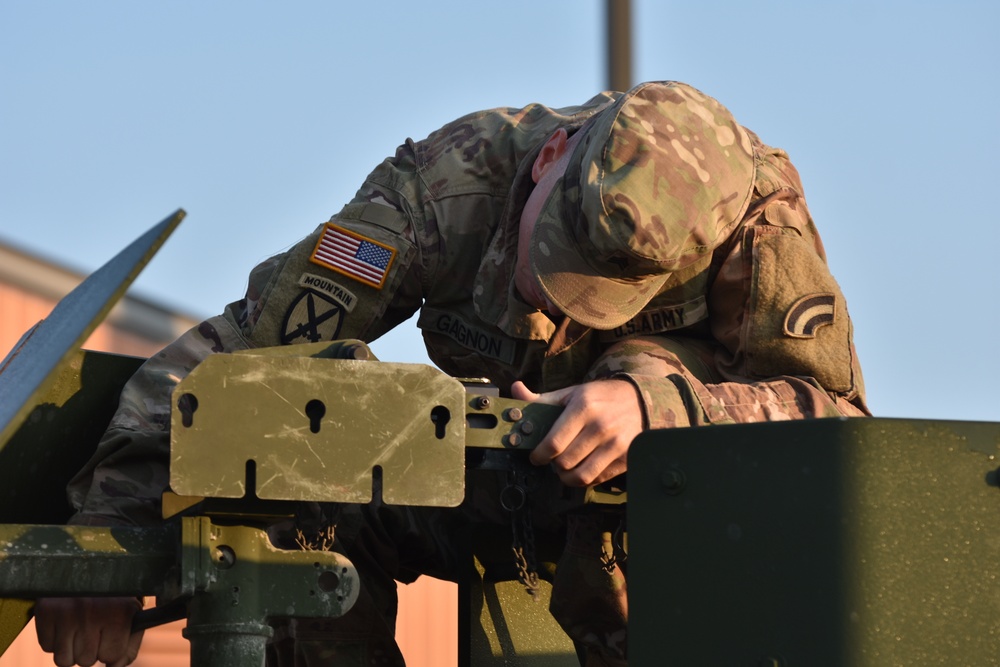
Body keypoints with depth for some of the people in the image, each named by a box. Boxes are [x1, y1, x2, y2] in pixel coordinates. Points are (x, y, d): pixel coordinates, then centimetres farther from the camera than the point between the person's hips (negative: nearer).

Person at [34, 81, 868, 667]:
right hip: (507, 475, 2)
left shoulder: (755, 216, -31)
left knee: (648, 369, -36)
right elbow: (244, 347, -30)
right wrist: (109, 536, -37)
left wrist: (654, 403, -54)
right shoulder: (451, 182, -29)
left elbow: (839, 417, -36)